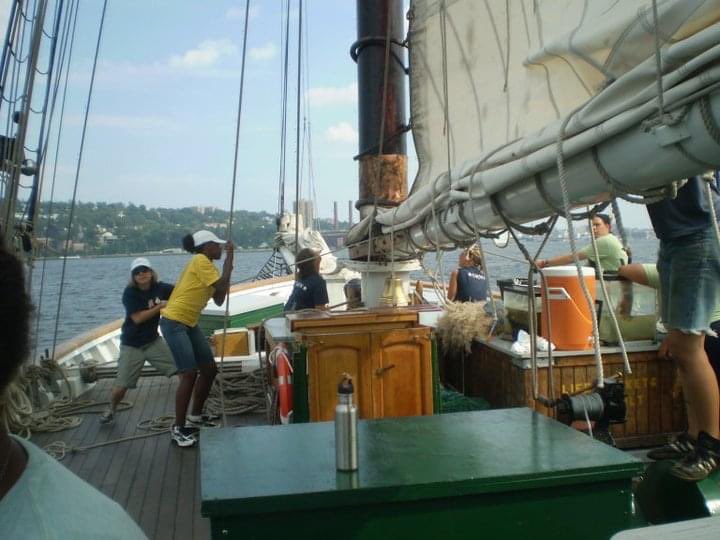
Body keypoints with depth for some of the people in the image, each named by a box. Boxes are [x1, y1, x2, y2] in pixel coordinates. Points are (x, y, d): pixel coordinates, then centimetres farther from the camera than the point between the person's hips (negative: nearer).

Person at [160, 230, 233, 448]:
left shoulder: (207, 265, 15)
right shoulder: (200, 261, -12)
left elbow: (219, 300, 13)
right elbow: (222, 285, -18)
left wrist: (228, 270, 8)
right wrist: (229, 255, -11)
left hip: (189, 323, 10)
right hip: (174, 323, -10)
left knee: (209, 370, 11)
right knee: (189, 374, -13)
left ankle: (195, 416, 25)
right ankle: (178, 428, -3)